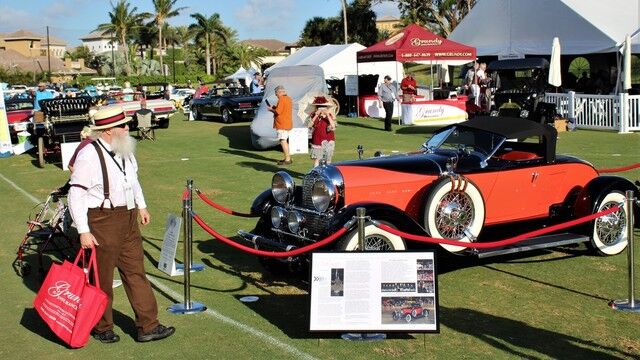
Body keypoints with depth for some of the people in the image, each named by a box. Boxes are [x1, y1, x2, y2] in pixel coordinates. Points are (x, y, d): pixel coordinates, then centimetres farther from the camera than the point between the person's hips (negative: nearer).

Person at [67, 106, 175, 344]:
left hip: (128, 220, 8)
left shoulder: (124, 151, 7)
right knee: (102, 279, 7)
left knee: (136, 273, 11)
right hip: (102, 223, -8)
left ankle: (147, 326, 19)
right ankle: (102, 328, 26)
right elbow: (76, 195, -18)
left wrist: (141, 206, 23)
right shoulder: (89, 156, -19)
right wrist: (83, 231, -20)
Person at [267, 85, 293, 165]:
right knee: (285, 141, 17)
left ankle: (287, 159, -9)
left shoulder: (281, 99, -16)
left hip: (282, 124, -10)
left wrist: (271, 109, -3)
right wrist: (276, 107, 16)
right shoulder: (289, 99, 14)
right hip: (287, 123, 10)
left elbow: (278, 112, -20)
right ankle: (288, 158, 23)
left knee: (283, 141, -8)